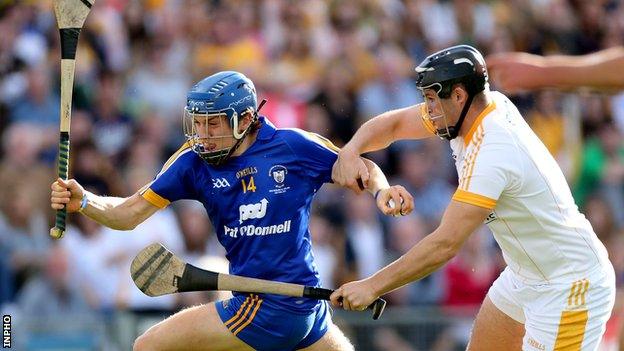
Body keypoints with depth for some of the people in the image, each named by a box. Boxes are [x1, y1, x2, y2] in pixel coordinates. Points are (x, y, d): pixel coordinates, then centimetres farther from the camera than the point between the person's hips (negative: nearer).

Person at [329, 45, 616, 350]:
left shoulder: (492, 151, -29)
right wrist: (350, 152, -12)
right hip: (523, 277, 10)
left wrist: (372, 286, -28)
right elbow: (392, 124, 9)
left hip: (571, 287, -10)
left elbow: (445, 244, -32)